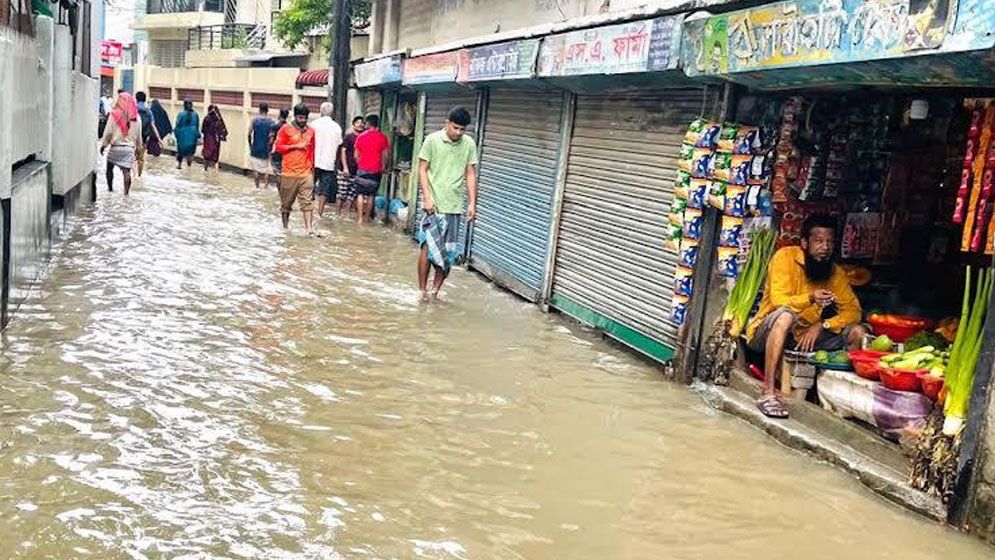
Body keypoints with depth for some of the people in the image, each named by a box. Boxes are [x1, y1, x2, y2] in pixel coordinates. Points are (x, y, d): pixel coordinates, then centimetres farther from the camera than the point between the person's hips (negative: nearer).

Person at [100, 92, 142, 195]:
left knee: (110, 168, 17)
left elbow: (108, 131, -4)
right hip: (130, 148, 2)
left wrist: (103, 145, 5)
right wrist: (138, 148, 20)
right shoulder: (136, 117, 3)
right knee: (127, 171, -1)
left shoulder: (114, 114, -6)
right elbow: (139, 135, 10)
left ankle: (110, 188, 24)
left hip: (116, 146, -2)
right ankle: (126, 191, -7)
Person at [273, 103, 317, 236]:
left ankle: (308, 227, -13)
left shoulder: (311, 131, 9)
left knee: (307, 201, -9)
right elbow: (278, 147, -4)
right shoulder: (286, 129, -1)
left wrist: (312, 168, 17)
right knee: (286, 202, 9)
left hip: (306, 173, 2)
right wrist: (296, 146, -12)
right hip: (289, 173, -1)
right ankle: (285, 226, 25)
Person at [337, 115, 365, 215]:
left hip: (357, 170, 5)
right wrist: (345, 167, -13)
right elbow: (343, 151, -6)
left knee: (352, 193, 4)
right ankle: (339, 212, 8)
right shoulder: (349, 136, -4)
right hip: (345, 169, -4)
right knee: (342, 192, -2)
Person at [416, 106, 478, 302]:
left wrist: (472, 203, 0)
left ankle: (435, 290, 16)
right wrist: (427, 197, -12)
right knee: (428, 247, -6)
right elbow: (422, 170, -3)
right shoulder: (432, 140, -4)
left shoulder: (469, 144, 4)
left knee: (448, 252, 5)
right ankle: (422, 290, 5)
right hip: (434, 205, -3)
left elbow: (471, 174, 7)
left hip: (454, 206, 3)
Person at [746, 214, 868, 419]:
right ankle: (768, 394, -37)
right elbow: (778, 299, -23)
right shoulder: (786, 257, -13)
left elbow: (853, 311, -3)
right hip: (767, 333, -5)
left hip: (806, 337, 5)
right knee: (785, 315, -38)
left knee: (858, 332, -11)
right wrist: (810, 298, -41)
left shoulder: (836, 272, 2)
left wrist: (822, 326, -20)